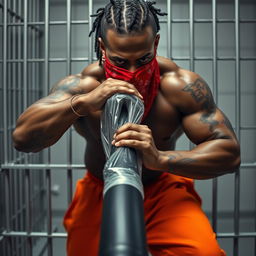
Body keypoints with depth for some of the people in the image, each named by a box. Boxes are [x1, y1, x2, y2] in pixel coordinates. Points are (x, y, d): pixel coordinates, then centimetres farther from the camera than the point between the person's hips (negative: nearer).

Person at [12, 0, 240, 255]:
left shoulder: (180, 85, -21)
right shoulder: (82, 85, -20)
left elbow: (229, 151, -24)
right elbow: (22, 138, -27)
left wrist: (160, 159, -42)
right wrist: (83, 102, -42)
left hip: (164, 189, -1)